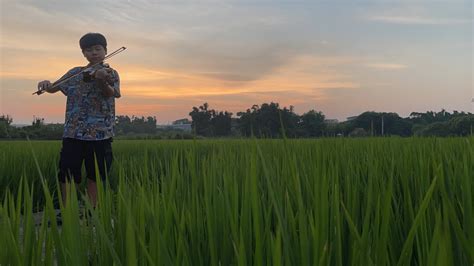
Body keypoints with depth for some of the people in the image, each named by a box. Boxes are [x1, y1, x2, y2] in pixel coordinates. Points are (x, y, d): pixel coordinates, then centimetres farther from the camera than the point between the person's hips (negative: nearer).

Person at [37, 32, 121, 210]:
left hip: (100, 133, -2)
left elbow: (110, 93, -17)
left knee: (95, 176, 5)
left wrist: (102, 80, -39)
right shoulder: (75, 73, 12)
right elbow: (53, 88, 14)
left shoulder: (111, 73, 2)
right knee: (67, 174, 2)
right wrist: (46, 84, -10)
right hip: (73, 131, 3)